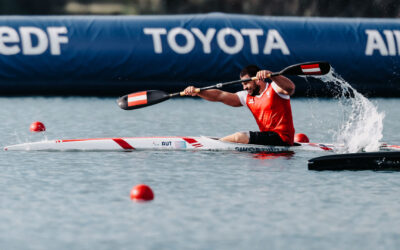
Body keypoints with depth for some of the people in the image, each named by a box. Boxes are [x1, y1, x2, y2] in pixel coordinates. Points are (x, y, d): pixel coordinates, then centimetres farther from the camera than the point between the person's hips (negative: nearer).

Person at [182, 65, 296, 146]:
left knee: (240, 137, -18)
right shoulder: (248, 96, 15)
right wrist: (197, 92, -1)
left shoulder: (274, 89, -6)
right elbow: (220, 96, 10)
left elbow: (290, 87, -29)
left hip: (282, 139, -8)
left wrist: (270, 75, -43)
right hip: (269, 138, 8)